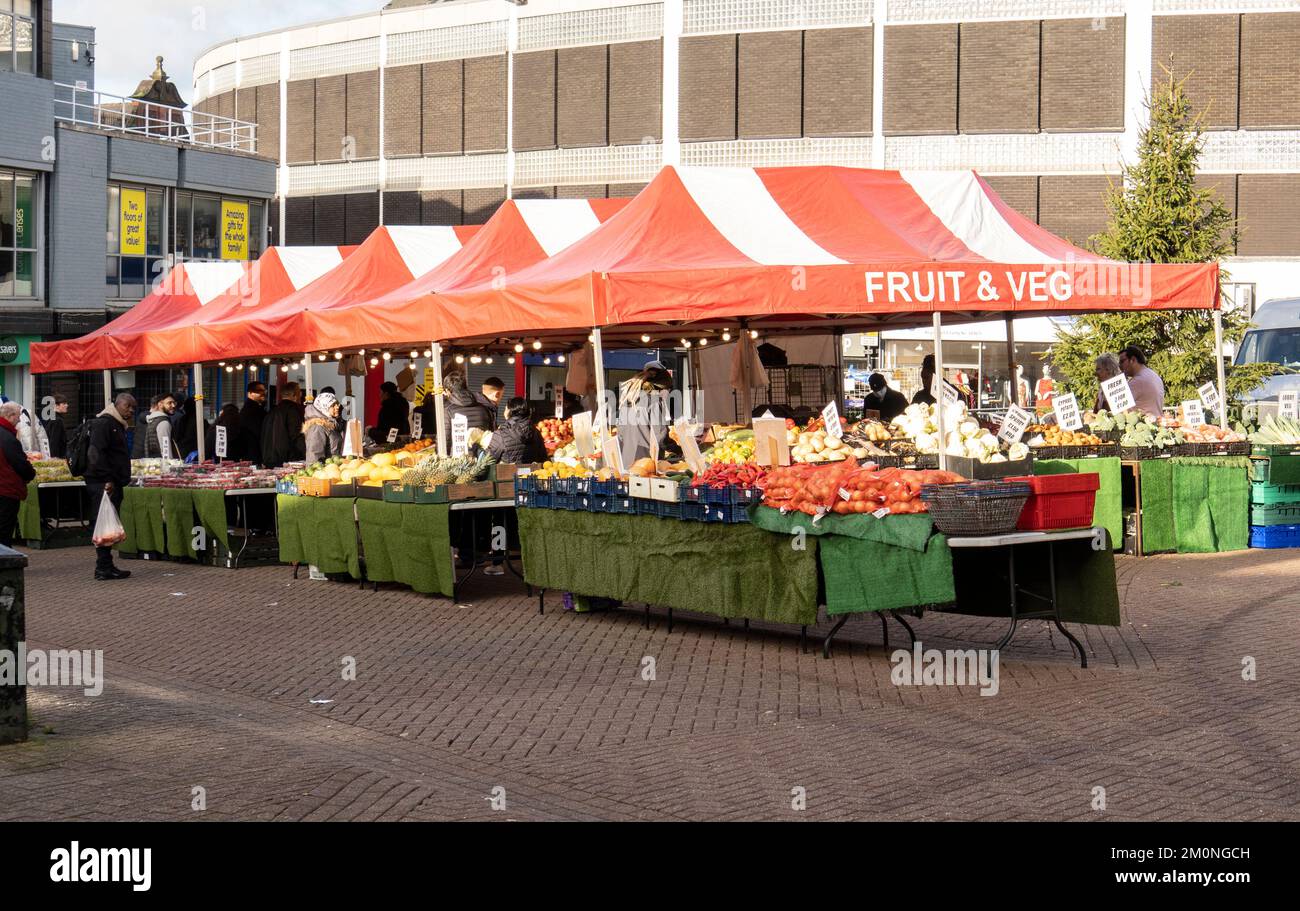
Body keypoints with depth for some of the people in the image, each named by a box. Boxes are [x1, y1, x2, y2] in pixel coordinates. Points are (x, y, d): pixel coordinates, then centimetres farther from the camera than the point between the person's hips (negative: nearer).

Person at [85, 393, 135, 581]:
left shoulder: (118, 425, 22)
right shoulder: (103, 423, -10)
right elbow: (95, 453, -20)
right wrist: (107, 479, -24)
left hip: (113, 484, 10)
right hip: (103, 484, -10)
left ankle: (106, 566, 16)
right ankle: (103, 568, -8)